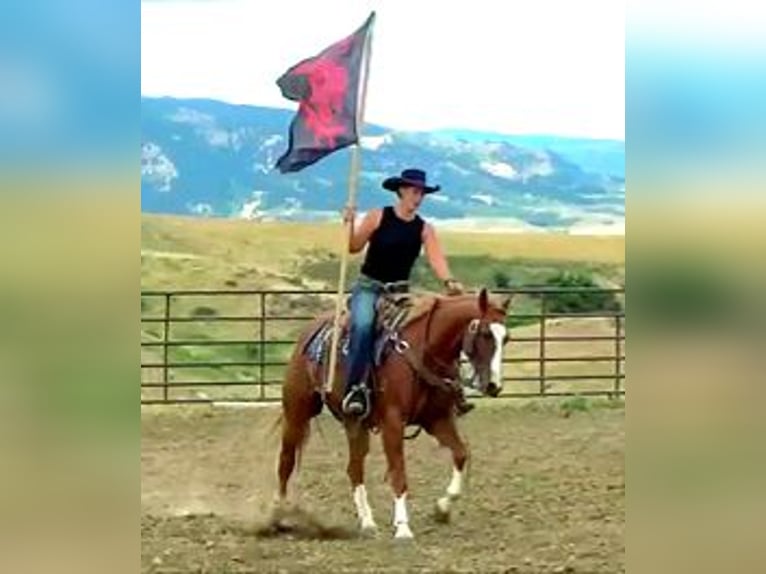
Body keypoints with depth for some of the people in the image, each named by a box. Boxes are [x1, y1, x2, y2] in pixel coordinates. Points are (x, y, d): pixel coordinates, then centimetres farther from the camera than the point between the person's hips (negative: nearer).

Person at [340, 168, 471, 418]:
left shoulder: (424, 229, 4)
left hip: (400, 292, 4)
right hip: (368, 288, -3)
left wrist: (449, 281, -29)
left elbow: (436, 259, -10)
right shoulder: (377, 217, -3)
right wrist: (350, 224, -20)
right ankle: (355, 388, -37)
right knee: (363, 326, -34)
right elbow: (353, 247, -3)